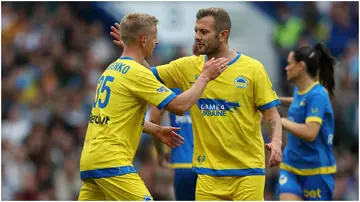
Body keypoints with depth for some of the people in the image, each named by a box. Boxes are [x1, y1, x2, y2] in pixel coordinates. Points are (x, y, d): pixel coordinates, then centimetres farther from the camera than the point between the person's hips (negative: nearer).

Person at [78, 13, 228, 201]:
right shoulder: (136, 72, -11)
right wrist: (205, 76, -1)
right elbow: (180, 105, -12)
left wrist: (156, 130, 27)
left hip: (89, 160, 10)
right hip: (111, 162, -10)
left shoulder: (112, 69, 17)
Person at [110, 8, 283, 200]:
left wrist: (276, 142, -20)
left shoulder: (252, 69, -4)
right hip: (208, 172, 3)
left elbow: (272, 115, -2)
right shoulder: (188, 67, 5)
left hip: (247, 170, -3)